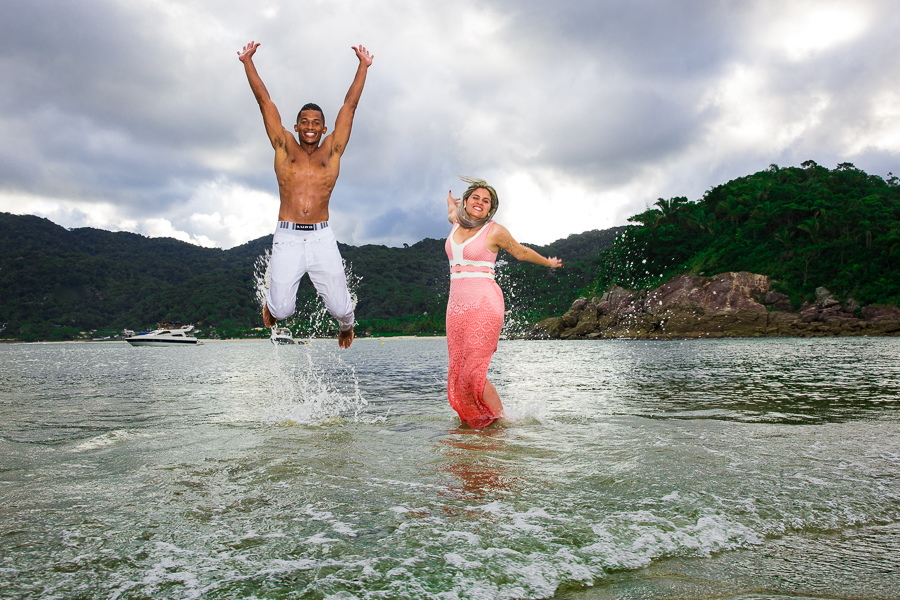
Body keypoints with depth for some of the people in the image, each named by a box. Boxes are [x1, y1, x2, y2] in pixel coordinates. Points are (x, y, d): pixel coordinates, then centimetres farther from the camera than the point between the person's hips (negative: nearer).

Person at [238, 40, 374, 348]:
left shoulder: (332, 150, 10)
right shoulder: (285, 148, 10)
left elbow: (349, 105, 9)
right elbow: (265, 102, 11)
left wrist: (363, 66, 11)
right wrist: (247, 62, 12)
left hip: (322, 239, 0)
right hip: (287, 239, 0)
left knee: (340, 307, 0)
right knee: (282, 309, -4)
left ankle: (346, 325, 38)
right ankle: (271, 303, 35)